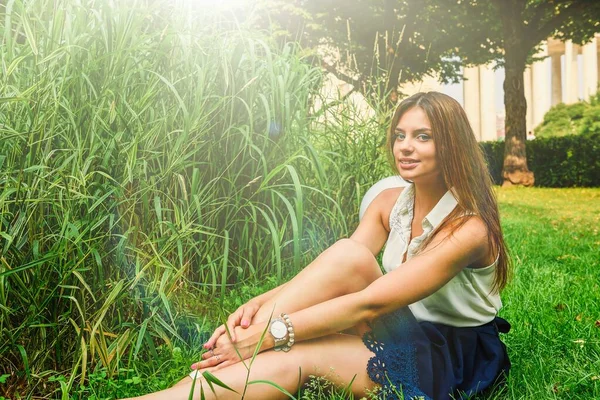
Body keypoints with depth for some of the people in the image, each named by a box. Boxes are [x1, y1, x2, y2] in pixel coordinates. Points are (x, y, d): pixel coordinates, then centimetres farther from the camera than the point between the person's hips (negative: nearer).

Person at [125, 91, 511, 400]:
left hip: (457, 357, -5)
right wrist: (262, 302, -25)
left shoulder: (468, 228, -20)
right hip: (400, 338, 5)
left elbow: (370, 303, -28)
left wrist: (274, 332, -32)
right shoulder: (389, 203, 2)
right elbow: (329, 277, -8)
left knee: (348, 258, -30)